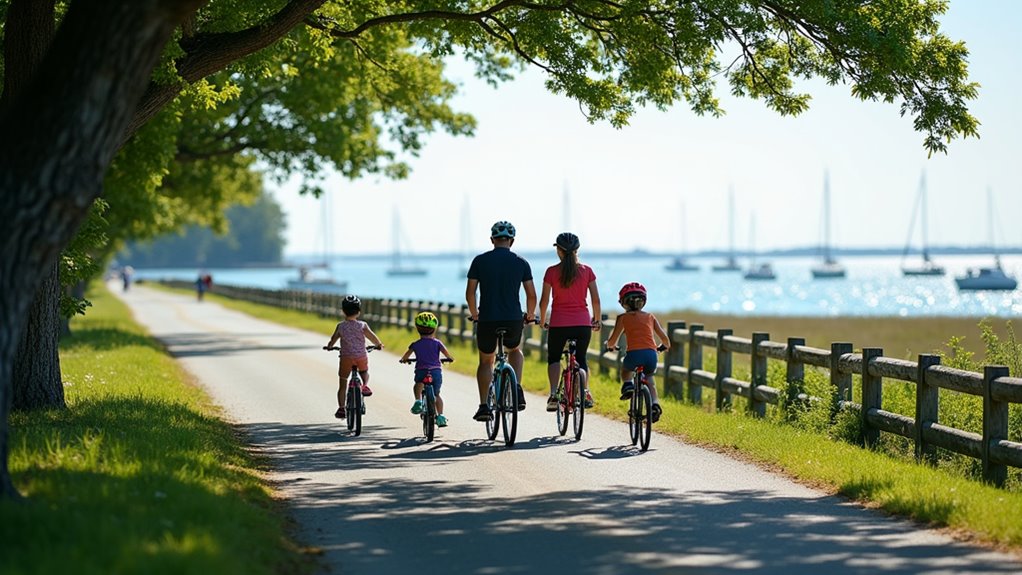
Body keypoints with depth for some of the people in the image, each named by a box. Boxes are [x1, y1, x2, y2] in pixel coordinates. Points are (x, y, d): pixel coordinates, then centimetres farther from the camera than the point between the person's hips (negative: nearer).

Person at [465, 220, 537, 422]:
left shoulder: (480, 261, 1)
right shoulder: (521, 263, 3)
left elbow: (470, 293, 1)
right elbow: (531, 295, 3)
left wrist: (474, 313, 20)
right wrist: (530, 315, 22)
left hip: (487, 320, -1)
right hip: (513, 320, 1)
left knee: (485, 362, 18)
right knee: (515, 351, 29)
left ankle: (484, 406, 7)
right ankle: (517, 390, 7)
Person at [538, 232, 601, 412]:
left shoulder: (552, 272, -4)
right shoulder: (586, 271, 0)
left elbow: (544, 300, -2)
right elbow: (596, 299, 0)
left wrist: (542, 320, 13)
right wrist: (597, 320, 15)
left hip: (559, 323, -1)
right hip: (582, 323, 1)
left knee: (553, 359, 20)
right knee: (580, 360, 18)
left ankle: (553, 394, -3)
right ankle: (585, 392, -10)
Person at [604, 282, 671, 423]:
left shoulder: (623, 318, 10)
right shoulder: (650, 317, 17)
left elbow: (612, 341, 7)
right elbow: (664, 338, 17)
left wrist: (610, 345, 31)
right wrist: (665, 346, 39)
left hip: (634, 353, -2)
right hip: (651, 354, 2)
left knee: (625, 368, 34)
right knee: (649, 379, 28)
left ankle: (627, 384, 6)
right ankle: (655, 403, 6)